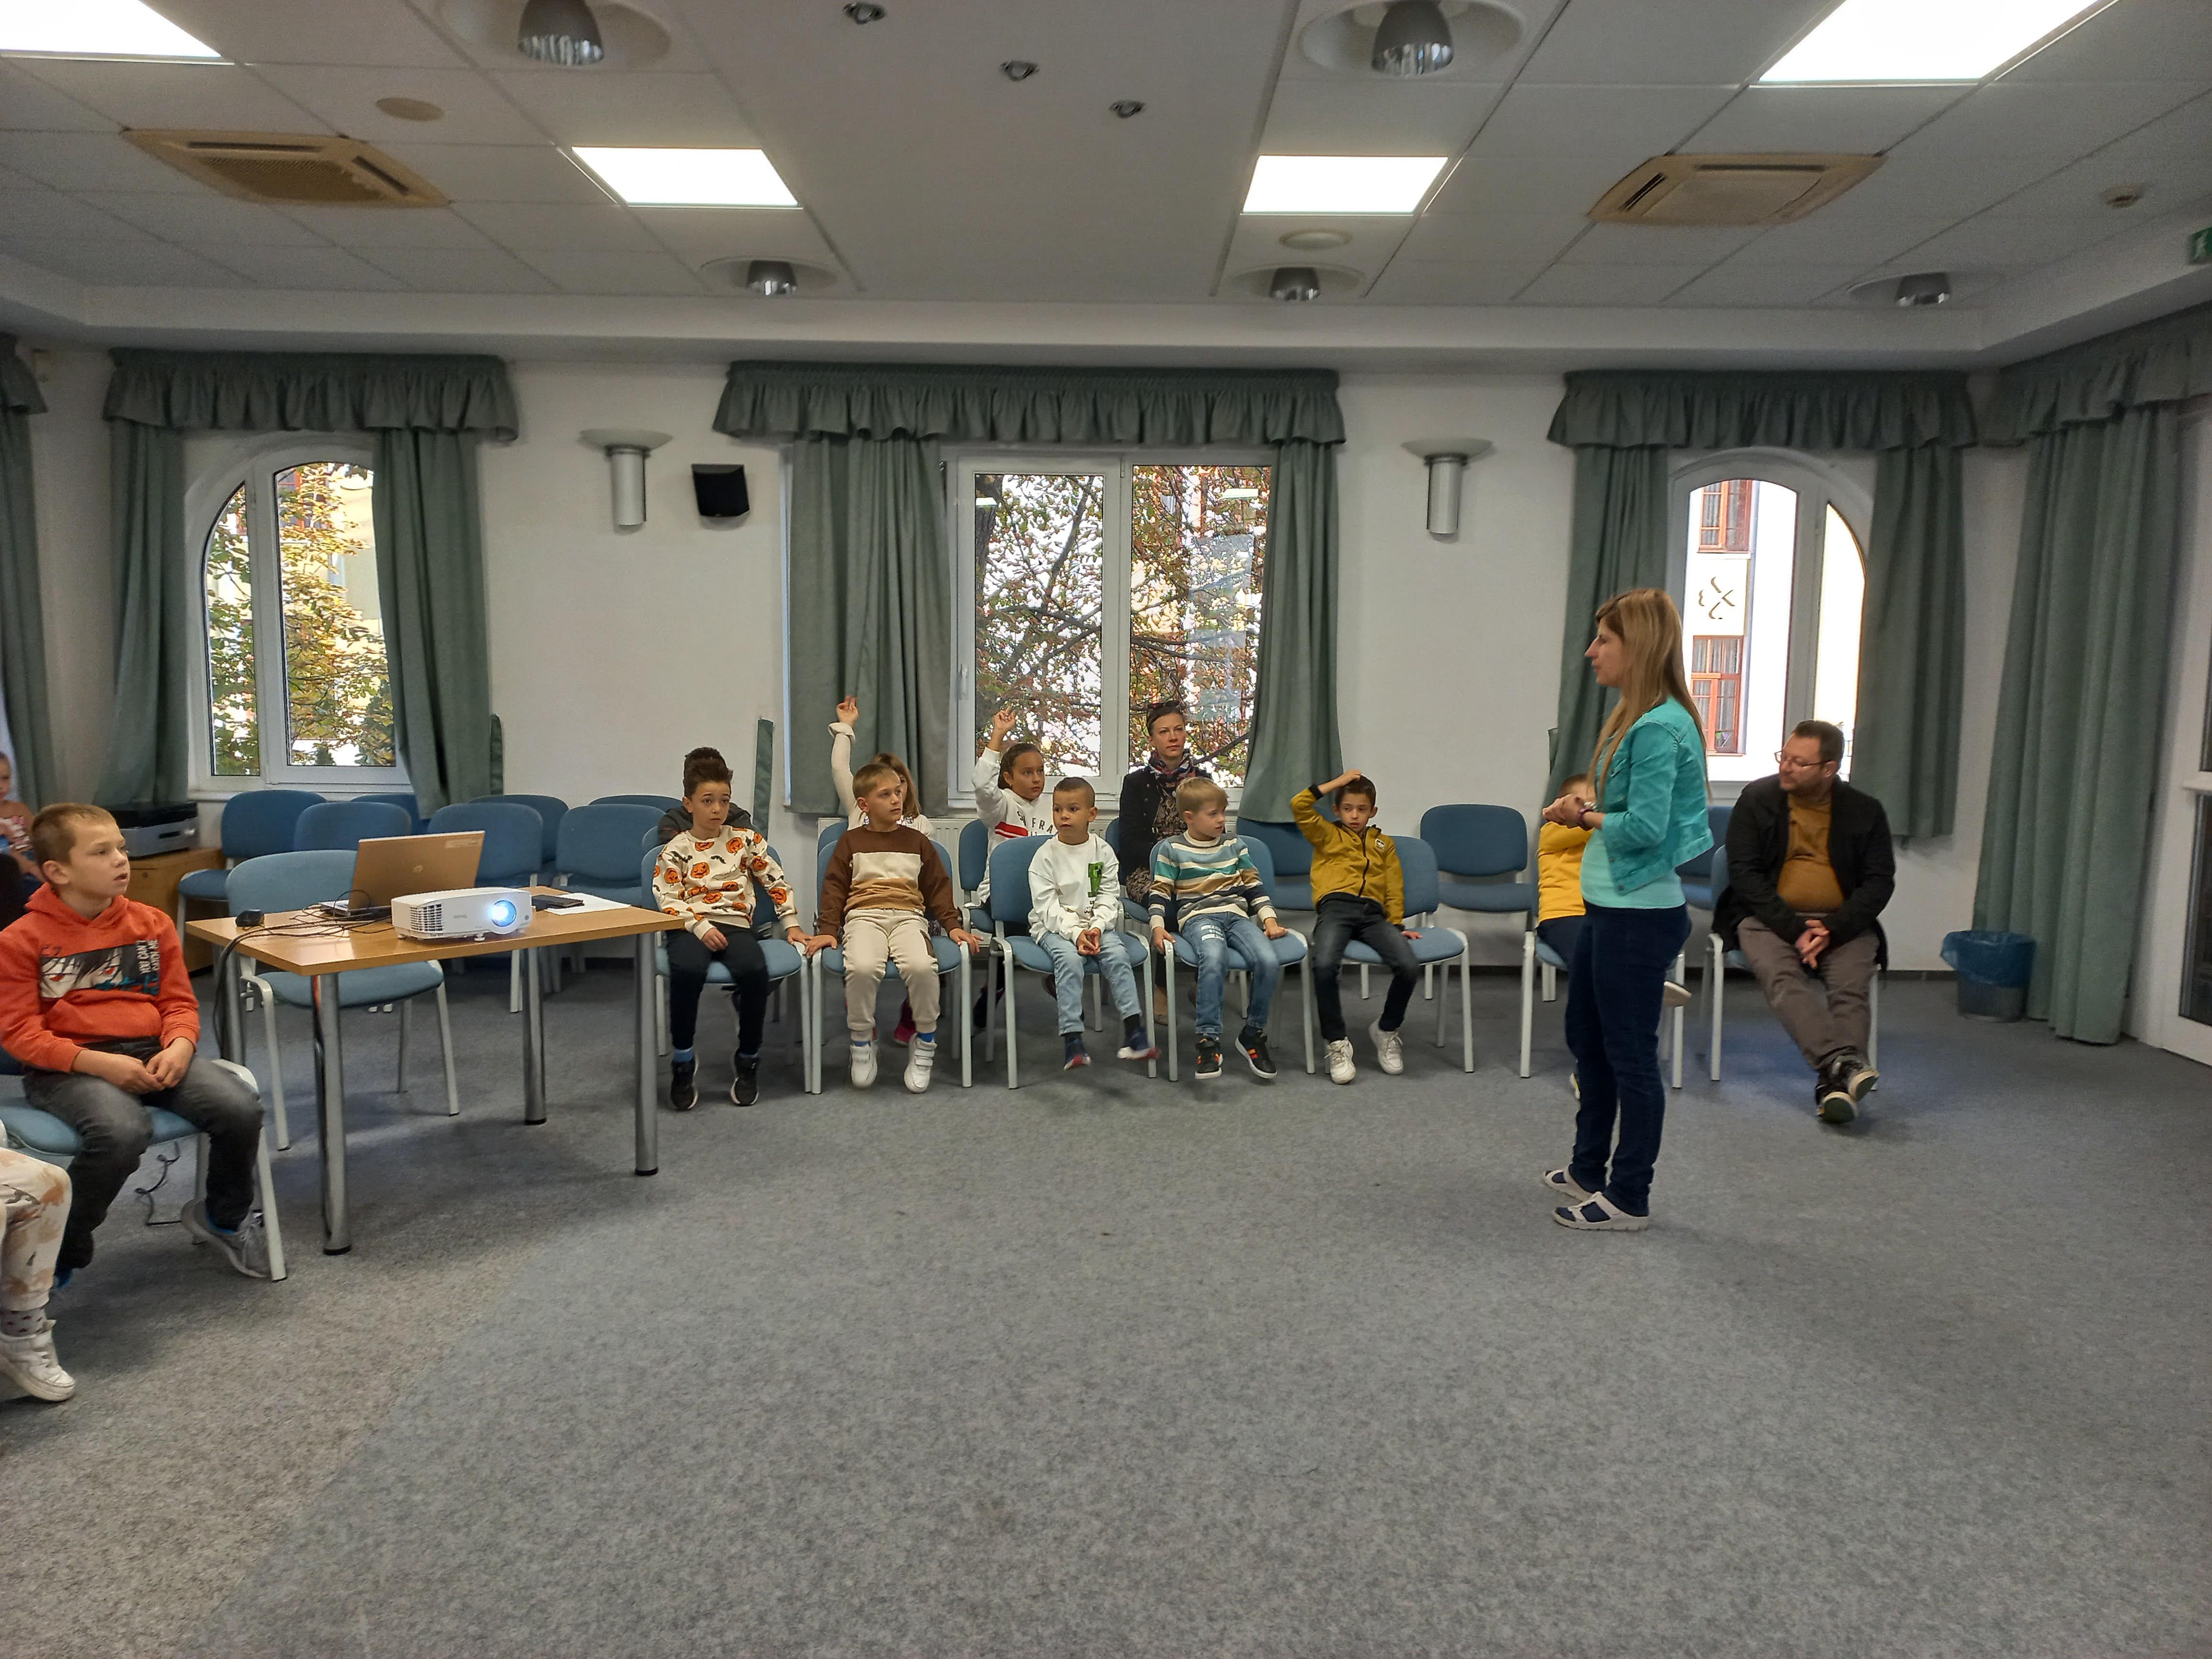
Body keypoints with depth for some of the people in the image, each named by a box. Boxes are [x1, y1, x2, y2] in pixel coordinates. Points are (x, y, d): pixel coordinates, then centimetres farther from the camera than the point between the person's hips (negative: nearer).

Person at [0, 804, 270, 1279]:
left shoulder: (151, 923, 12)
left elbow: (179, 1001, 13)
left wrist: (179, 1047, -10)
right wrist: (98, 1063, -19)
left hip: (153, 1054, 4)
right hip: (68, 1069, -4)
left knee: (241, 1111, -21)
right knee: (122, 1133, -36)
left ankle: (224, 1218, 11)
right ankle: (57, 1254, -7)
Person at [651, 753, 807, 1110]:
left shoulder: (745, 840, 14)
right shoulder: (676, 849, 9)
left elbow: (776, 881, 16)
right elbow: (667, 898, -1)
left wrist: (792, 924, 8)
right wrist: (701, 927, -15)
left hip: (735, 924, 1)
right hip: (690, 927, -1)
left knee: (754, 971, -33)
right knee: (686, 970, -37)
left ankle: (747, 1059, -10)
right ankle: (683, 1060, -14)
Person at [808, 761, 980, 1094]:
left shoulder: (917, 841, 21)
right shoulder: (850, 842, 18)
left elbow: (938, 887, 22)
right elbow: (835, 887, 15)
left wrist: (952, 925, 9)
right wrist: (827, 929, 2)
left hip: (908, 916, 1)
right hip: (864, 916, 0)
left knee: (921, 966, -34)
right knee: (862, 968, -35)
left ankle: (925, 1044, -12)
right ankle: (862, 1043, -11)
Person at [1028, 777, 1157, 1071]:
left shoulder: (1102, 851, 5)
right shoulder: (1046, 855, -3)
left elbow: (1109, 896, 3)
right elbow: (1047, 905, -9)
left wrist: (1096, 928, -15)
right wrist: (1075, 933, -22)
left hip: (1095, 923, 2)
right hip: (1054, 926, -2)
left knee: (1117, 954, -25)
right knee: (1069, 958, -31)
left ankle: (1134, 1030, -22)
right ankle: (1072, 1039, -33)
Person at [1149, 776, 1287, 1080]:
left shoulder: (1236, 845, 19)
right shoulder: (1171, 849, 7)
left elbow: (1253, 886, 19)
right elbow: (1160, 893, 5)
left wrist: (1269, 919, 7)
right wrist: (1158, 926, -9)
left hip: (1236, 914, 4)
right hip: (1198, 916, -4)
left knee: (1269, 961, -25)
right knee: (1214, 959, -38)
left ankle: (1253, 1033, -6)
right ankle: (1209, 1041, -31)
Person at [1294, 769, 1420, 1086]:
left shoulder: (1384, 844, 31)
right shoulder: (1327, 835, 23)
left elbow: (1394, 889, 24)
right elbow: (1299, 805, 8)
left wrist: (1397, 925, 9)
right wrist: (1336, 782, 15)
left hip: (1373, 914, 2)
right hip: (1336, 907, -2)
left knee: (1409, 967, -25)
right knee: (1324, 966, -34)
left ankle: (1387, 1030, 3)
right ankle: (1337, 1042, -16)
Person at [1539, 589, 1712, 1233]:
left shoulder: (1659, 728, -20)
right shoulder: (1637, 719, 10)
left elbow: (1645, 828, -24)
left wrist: (1586, 816, -8)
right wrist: (1588, 810, 0)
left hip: (1640, 914, -11)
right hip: (1610, 907, 11)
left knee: (1630, 1055, 3)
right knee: (1587, 1037, 20)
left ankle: (1629, 1198, 18)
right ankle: (1588, 1171, 36)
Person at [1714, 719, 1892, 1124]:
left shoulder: (1865, 811, 5)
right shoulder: (1757, 798, 1)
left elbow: (1880, 882, 1)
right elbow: (1744, 872, -5)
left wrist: (1832, 930, -17)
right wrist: (1794, 929, -16)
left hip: (1842, 923, 2)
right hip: (1770, 918, -1)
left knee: (1851, 986, -27)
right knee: (1780, 975, -31)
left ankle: (1834, 1083, -36)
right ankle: (1842, 1062, -46)